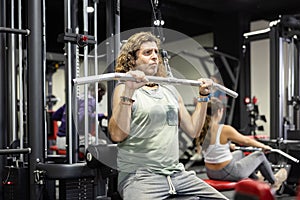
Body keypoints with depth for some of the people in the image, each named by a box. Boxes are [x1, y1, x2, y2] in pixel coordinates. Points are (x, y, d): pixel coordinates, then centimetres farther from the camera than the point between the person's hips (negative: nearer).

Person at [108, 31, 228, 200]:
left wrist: (203, 96, 13)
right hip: (138, 175, -6)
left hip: (177, 173, 6)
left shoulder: (170, 90, 16)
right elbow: (117, 135, -17)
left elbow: (193, 130, 18)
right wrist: (128, 91, -24)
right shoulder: (125, 89, -2)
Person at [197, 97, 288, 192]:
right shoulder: (225, 130, -23)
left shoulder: (202, 130, -5)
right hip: (227, 173, -7)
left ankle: (255, 178, 55)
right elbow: (246, 141, -7)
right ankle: (274, 182, 43)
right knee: (259, 155, 16)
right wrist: (264, 146, 11)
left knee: (239, 153, 33)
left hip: (211, 173, 7)